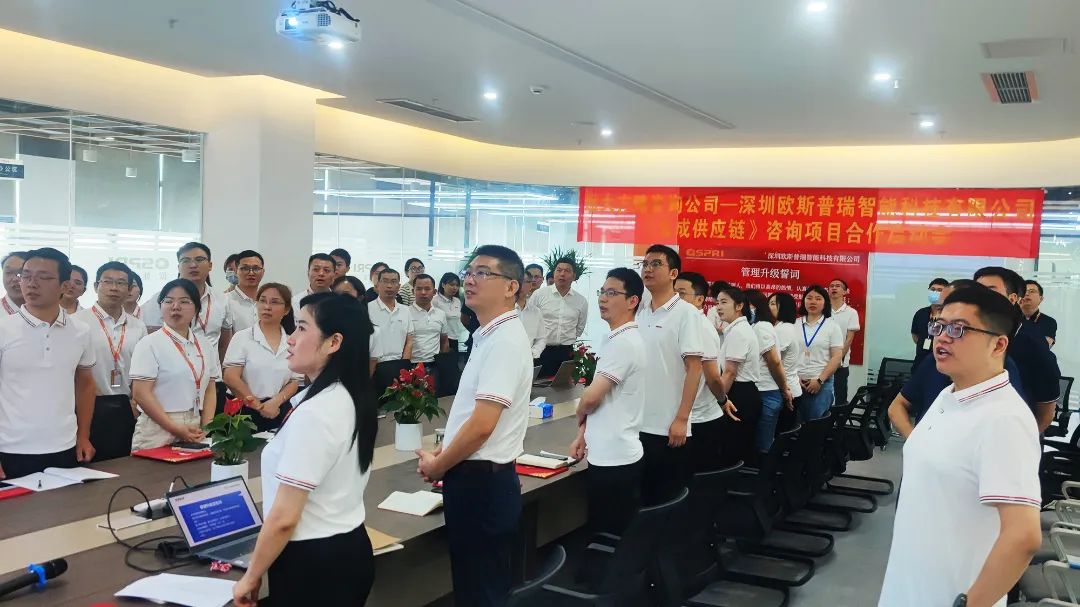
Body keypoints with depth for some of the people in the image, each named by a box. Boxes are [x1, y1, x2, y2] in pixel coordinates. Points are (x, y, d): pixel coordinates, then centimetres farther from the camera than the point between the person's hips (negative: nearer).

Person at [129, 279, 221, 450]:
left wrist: (206, 428, -2)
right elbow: (141, 393, -12)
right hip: (158, 433, -4)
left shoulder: (203, 344, 10)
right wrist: (175, 428, -15)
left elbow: (210, 389, 11)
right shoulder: (150, 344, -5)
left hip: (194, 431, 4)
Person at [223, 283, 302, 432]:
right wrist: (259, 406, -9)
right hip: (246, 412, -2)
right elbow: (230, 377, -8)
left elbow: (295, 381, 3)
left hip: (279, 412, 2)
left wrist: (275, 403, -13)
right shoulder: (242, 337, -2)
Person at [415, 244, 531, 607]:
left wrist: (437, 466, -11)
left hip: (482, 483, -10)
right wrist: (443, 453, 12)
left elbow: (482, 425, -25)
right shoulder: (487, 336, 12)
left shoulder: (505, 340, -19)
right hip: (476, 479, 10)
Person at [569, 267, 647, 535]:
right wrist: (583, 435, 11)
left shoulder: (624, 342, -19)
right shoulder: (614, 339, 13)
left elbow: (591, 397, -20)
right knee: (602, 531, 17)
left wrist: (579, 418, 1)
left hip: (615, 458, -10)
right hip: (606, 454, 10)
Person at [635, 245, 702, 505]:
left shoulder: (686, 313, -8)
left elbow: (694, 368, -12)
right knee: (639, 496, 13)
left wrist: (681, 419, -16)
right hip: (637, 422, 6)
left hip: (668, 426, -6)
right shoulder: (639, 313, 9)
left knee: (668, 499, 4)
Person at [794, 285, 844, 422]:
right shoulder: (794, 325, 7)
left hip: (821, 384, -2)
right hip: (795, 382, 2)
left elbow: (837, 357, -3)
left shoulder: (832, 327, 2)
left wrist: (819, 380, -10)